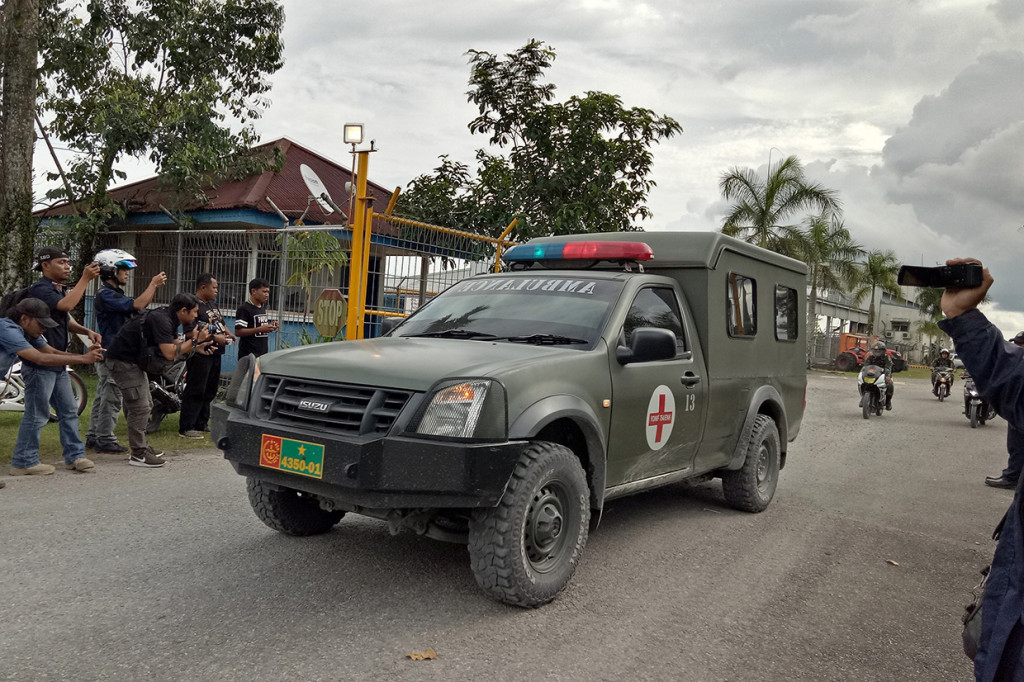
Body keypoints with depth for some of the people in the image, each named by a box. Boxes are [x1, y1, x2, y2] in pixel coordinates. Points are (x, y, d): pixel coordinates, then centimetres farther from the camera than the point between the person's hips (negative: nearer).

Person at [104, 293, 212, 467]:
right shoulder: (161, 320, -24)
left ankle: (141, 446, 23)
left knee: (145, 405, 15)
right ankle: (138, 454, -6)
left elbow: (175, 347, 8)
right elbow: (170, 354, -29)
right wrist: (194, 340, -22)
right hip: (123, 360, -11)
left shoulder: (170, 320, 8)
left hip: (133, 360, 11)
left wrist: (196, 345, -5)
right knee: (140, 407, -11)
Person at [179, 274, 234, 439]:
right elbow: (191, 332, -22)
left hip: (215, 354, 10)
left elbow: (220, 321, 30)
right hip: (201, 355, -10)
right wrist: (215, 337, -21)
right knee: (195, 391, -8)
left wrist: (227, 333, 10)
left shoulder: (212, 304, 17)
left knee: (210, 391, 15)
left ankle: (201, 424, 25)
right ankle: (186, 428, -4)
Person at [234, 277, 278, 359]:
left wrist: (270, 327, 7)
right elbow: (238, 332, -16)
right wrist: (260, 329, -21)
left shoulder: (263, 309, 18)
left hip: (263, 353, 8)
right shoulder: (244, 309, -8)